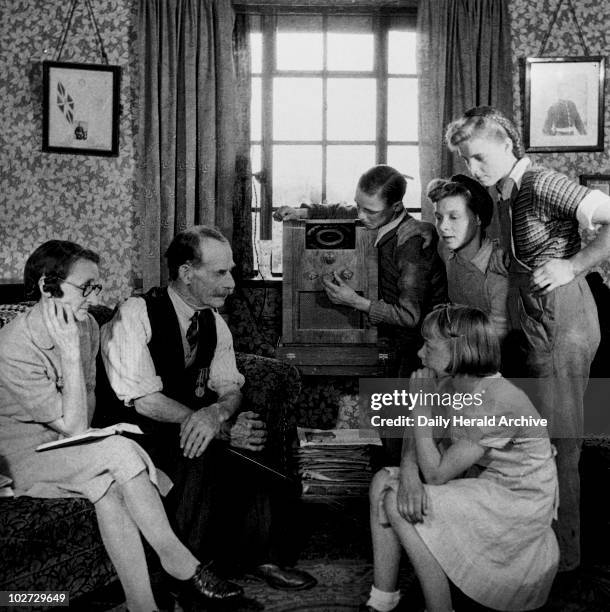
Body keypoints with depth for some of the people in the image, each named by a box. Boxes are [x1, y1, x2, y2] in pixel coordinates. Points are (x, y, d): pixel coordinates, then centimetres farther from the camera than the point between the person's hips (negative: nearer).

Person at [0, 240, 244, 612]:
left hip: (68, 442, 6)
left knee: (110, 489, -27)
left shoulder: (87, 327, -3)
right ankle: (177, 559, -20)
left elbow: (88, 398, 5)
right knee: (120, 450, -30)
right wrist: (70, 353, -31)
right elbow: (74, 425, -25)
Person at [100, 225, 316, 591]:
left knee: (258, 434, -17)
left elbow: (231, 390, 0)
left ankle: (262, 555, -4)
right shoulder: (135, 316, -16)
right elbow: (143, 400, -23)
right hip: (138, 436, -6)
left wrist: (217, 412, -27)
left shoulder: (214, 323, 5)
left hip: (192, 429, 6)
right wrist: (223, 428, -27)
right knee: (202, 453, -33)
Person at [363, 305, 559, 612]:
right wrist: (408, 471, -21)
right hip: (480, 488, 9)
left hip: (517, 505, -9)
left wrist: (422, 405, -22)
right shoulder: (448, 386, -1)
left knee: (398, 505, -19)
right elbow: (415, 442, 2)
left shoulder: (498, 404, -27)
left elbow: (436, 474, -24)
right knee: (383, 481, -3)